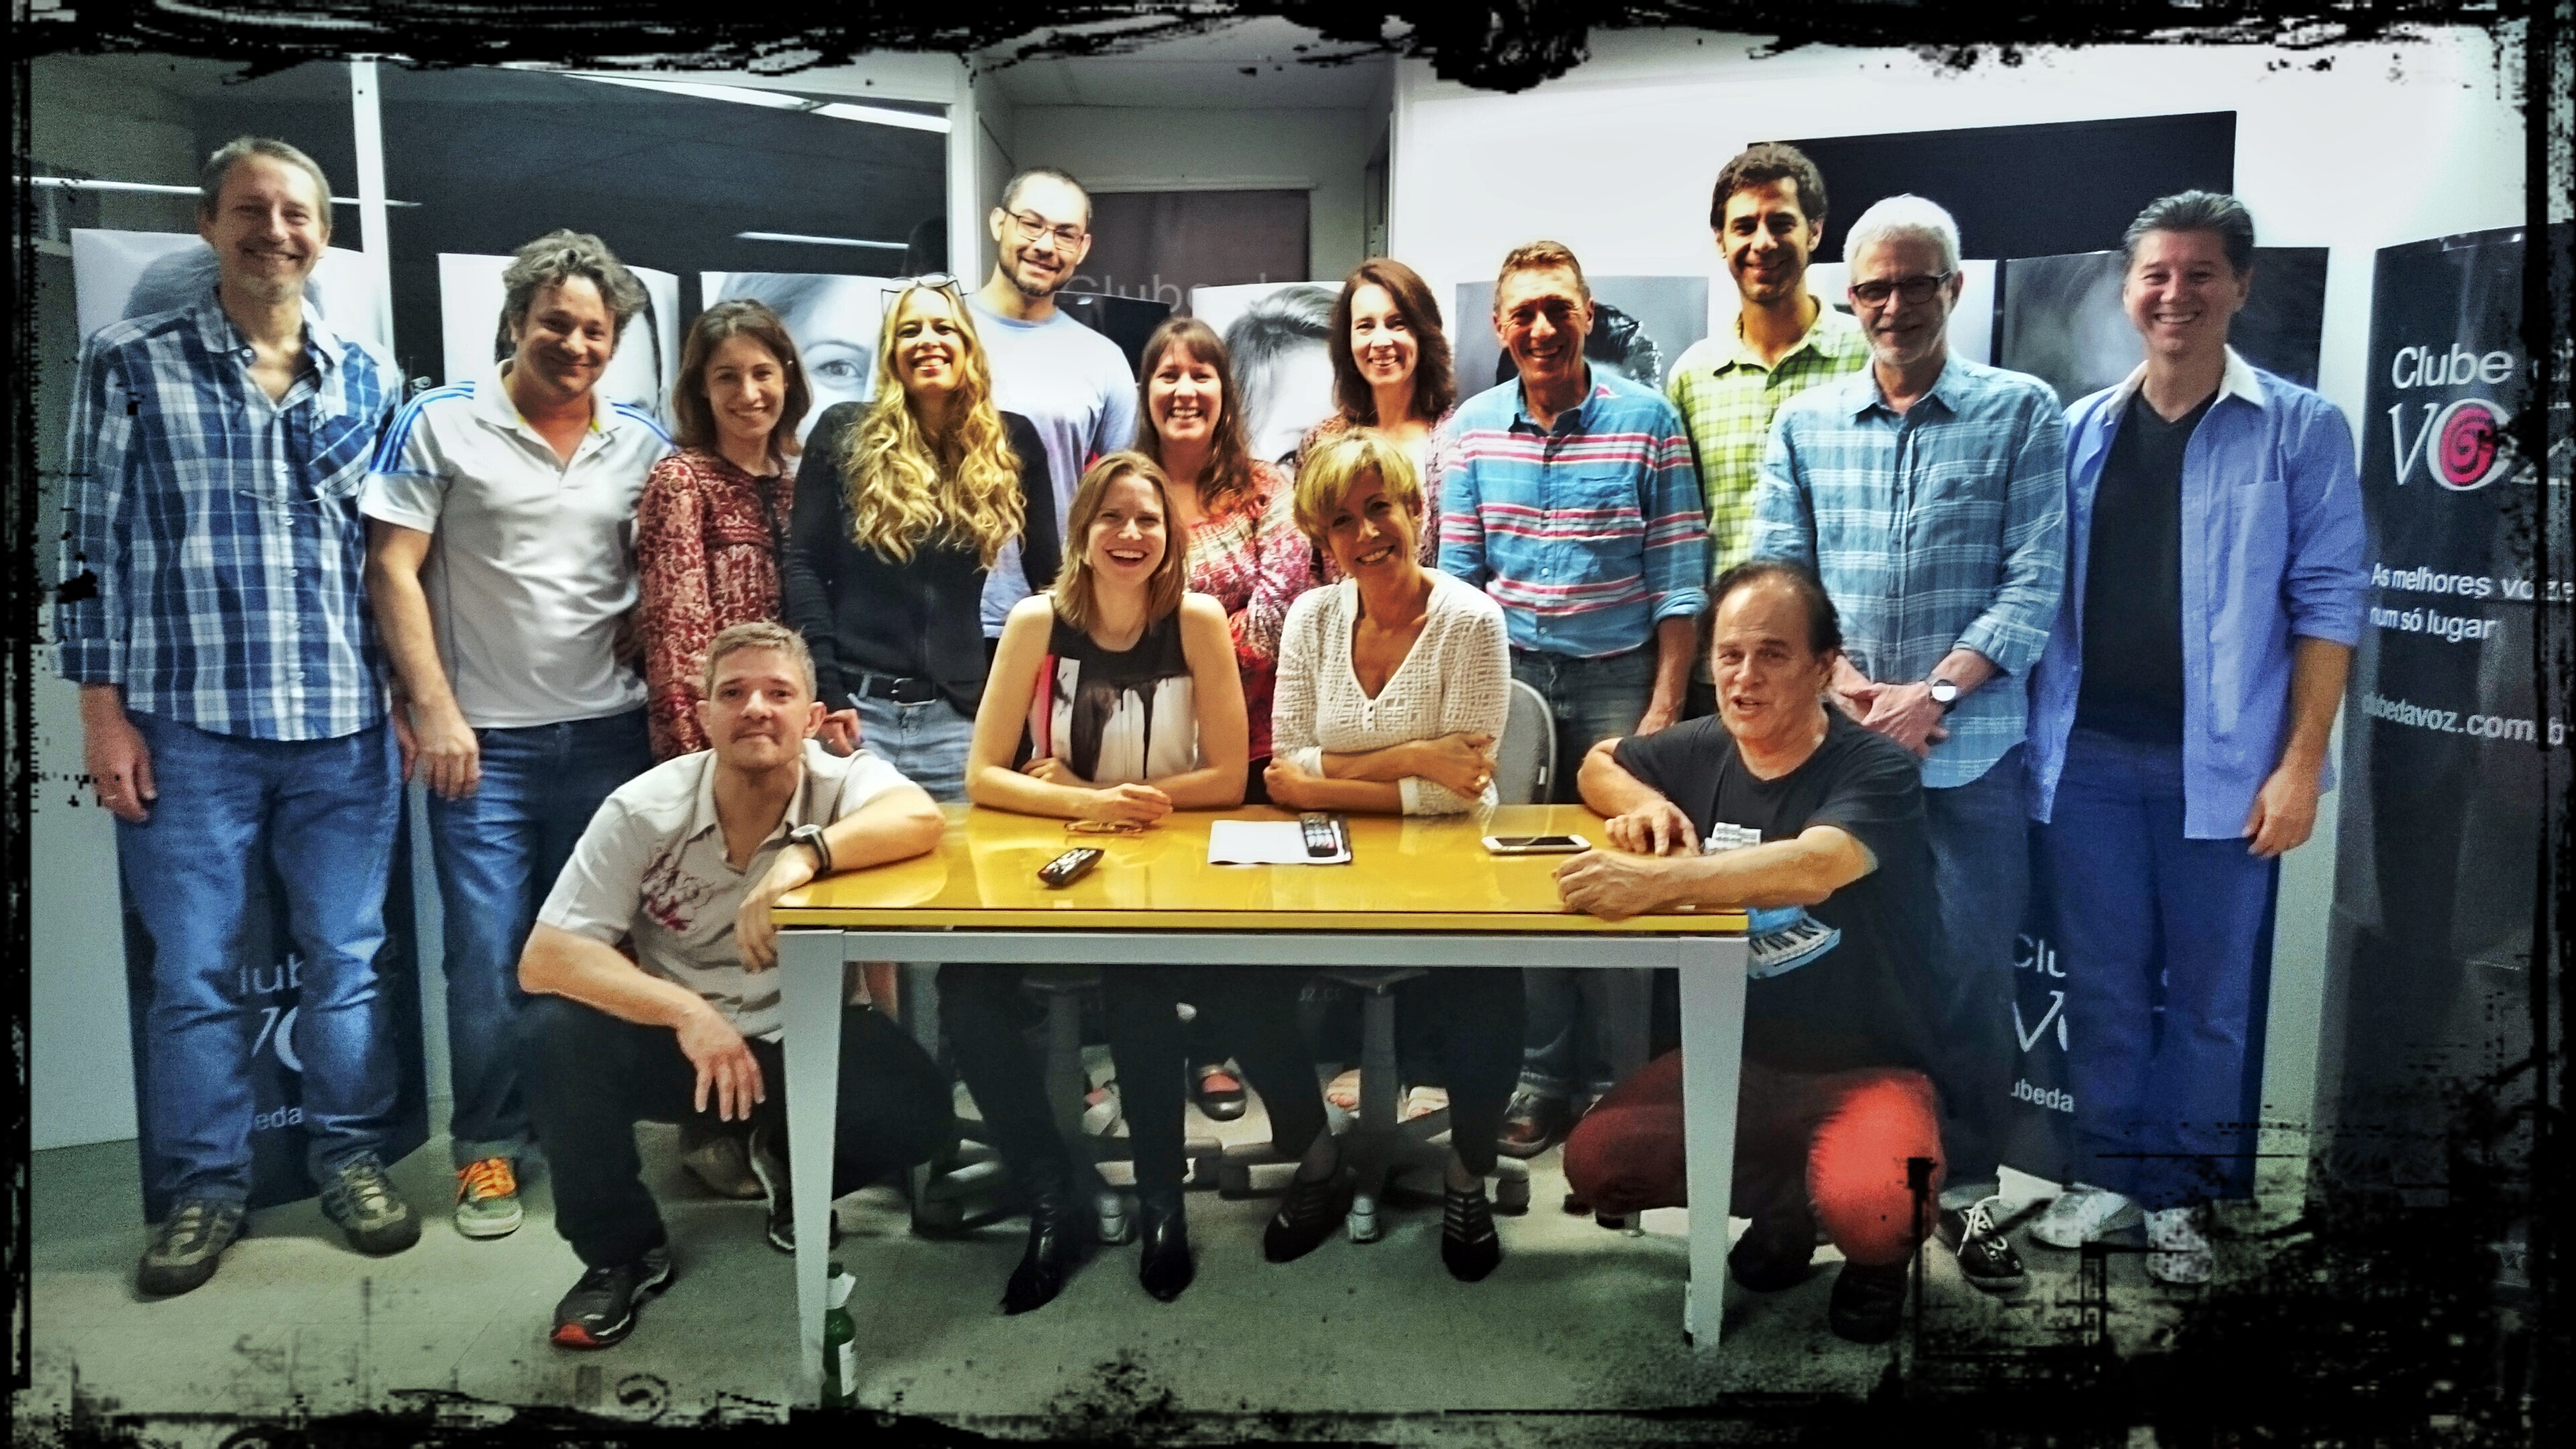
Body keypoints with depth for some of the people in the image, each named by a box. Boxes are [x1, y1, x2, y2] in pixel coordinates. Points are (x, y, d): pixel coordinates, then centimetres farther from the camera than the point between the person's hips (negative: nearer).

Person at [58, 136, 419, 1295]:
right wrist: (101, 708, -3)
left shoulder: (368, 378, 8)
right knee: (191, 971, 6)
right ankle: (206, 1185, 21)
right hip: (188, 723, -2)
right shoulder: (128, 364, 1)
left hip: (346, 723, 2)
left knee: (347, 957, 9)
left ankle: (350, 1154, 25)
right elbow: (90, 545, 1)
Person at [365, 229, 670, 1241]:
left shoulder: (642, 444, 7)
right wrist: (436, 710, -9)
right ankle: (488, 1147, 17)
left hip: (608, 732, 3)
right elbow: (393, 570, -4)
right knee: (487, 954, 0)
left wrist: (656, 696, 1)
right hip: (483, 737, -2)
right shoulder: (440, 425, -1)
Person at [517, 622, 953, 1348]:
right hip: (674, 1035, 1)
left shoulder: (842, 780, -17)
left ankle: (795, 1171, 12)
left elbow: (921, 818, -39)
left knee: (916, 1112, -27)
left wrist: (802, 855, -51)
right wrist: (687, 1013, -34)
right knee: (554, 1035, -27)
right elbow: (543, 960, -21)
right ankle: (622, 1250, -2)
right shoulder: (644, 810, -16)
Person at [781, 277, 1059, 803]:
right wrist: (826, 693, -9)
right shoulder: (843, 433, 5)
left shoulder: (1013, 441, 9)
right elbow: (805, 566, 1)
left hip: (962, 709, 1)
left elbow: (1048, 573, 10)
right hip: (859, 701, -1)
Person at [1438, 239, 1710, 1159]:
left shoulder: (1647, 420, -2)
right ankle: (1544, 1074, 18)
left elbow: (1678, 577, -3)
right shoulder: (1471, 428, 5)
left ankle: (1616, 1077, 16)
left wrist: (1664, 706, -8)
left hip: (1619, 676, -2)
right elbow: (1454, 573, 5)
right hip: (1511, 673, 2)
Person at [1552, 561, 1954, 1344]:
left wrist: (1656, 881, -50)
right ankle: (1779, 1200, 12)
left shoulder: (1876, 770, -16)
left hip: (1866, 1067, -5)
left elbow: (1814, 868, -37)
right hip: (1735, 1054, 5)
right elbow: (1600, 764, 19)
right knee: (1594, 1160, -17)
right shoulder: (1703, 751, 0)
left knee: (1868, 1208, -35)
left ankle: (1877, 1255, 6)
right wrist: (1647, 806, -5)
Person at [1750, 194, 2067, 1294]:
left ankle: (1966, 1182, 22)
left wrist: (1933, 692, -15)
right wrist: (1850, 689, -10)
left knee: (1970, 974, 4)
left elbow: (2036, 583, -5)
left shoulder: (2021, 412, 2)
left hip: (1971, 752, -2)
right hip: (1830, 744, 2)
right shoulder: (1805, 423, 8)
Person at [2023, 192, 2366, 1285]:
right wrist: (2035, 732, 3)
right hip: (2086, 756, 3)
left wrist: (2300, 762, -9)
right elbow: (2039, 590, 9)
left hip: (2220, 762, -2)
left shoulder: (2300, 429, -1)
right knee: (2103, 982, 12)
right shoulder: (2079, 431, 8)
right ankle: (2106, 1172, 25)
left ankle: (2181, 1194, 22)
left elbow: (2327, 603, -4)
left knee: (2210, 990, 8)